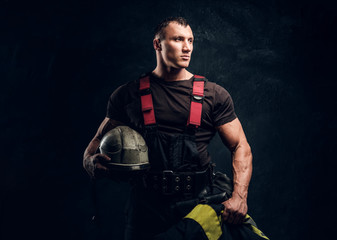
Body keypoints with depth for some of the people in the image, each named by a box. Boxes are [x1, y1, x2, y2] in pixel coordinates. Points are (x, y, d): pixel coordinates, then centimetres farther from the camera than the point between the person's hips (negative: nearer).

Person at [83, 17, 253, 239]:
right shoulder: (127, 94, 6)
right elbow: (99, 141, 12)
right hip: (147, 207, 0)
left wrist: (239, 197, -11)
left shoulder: (214, 95, 4)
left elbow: (241, 147, 4)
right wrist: (90, 161, -12)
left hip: (198, 204, 0)